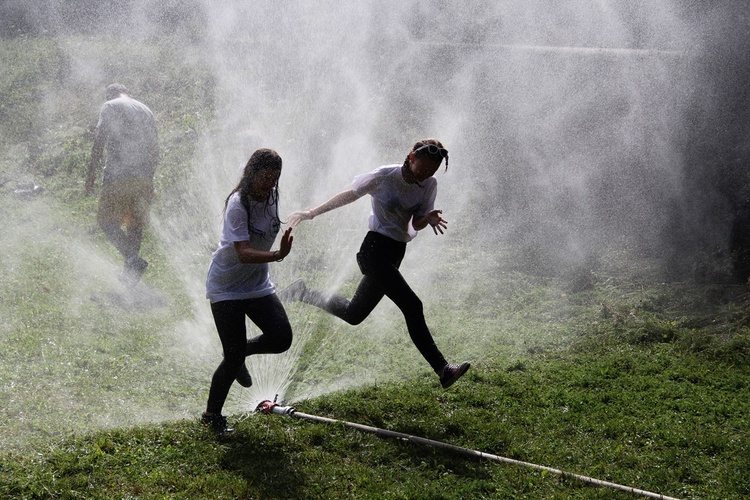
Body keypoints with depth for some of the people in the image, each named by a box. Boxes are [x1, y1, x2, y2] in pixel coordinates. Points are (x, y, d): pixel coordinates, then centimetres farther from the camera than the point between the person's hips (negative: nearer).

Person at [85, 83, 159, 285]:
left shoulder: (110, 107, 5)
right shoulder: (146, 110, 21)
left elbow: (100, 140, -6)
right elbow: (154, 148, 20)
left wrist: (91, 173, -5)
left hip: (118, 175, -5)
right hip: (143, 176, 5)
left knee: (107, 220, 0)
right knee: (135, 222, 12)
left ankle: (133, 259, -20)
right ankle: (131, 272, 12)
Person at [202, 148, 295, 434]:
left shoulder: (271, 196, -2)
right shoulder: (238, 204, -24)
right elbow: (243, 253, -34)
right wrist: (276, 256, -48)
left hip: (258, 285, 7)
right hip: (226, 288, -7)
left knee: (282, 338, -10)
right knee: (234, 355, -7)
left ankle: (242, 350, 22)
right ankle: (211, 415, 15)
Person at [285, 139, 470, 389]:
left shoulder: (429, 185, 4)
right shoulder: (384, 176, -11)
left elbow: (416, 224, 9)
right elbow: (350, 195, 1)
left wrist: (429, 219, -15)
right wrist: (312, 213, 7)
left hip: (395, 254, 7)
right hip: (375, 250, -7)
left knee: (354, 314, 15)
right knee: (412, 306, -20)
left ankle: (303, 293, 33)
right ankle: (442, 368, -20)